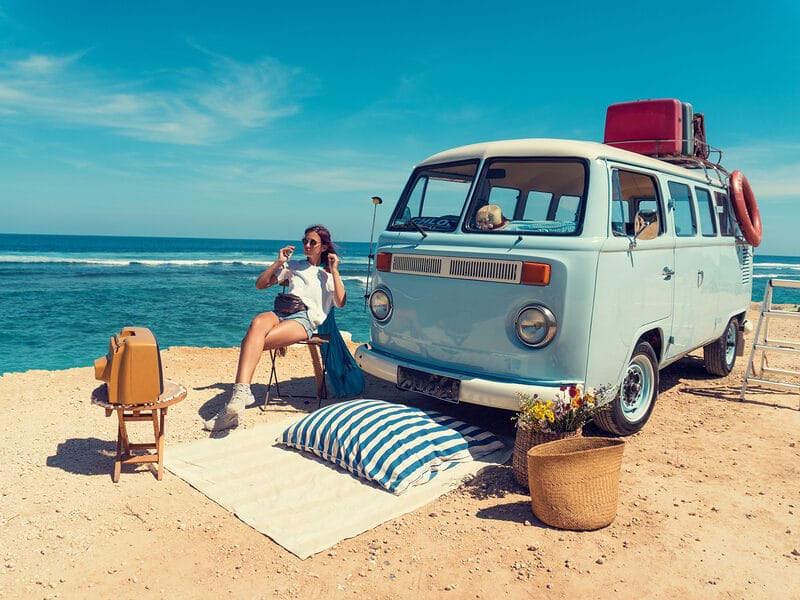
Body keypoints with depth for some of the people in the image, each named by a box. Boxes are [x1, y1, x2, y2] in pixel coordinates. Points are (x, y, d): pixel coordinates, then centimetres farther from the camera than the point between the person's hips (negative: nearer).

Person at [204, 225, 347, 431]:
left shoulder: (329, 274, 20)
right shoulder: (293, 266, 31)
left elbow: (340, 302, 0)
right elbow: (260, 284, 24)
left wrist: (334, 271, 0)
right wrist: (278, 262, 14)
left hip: (305, 320, -3)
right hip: (281, 313, 3)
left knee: (254, 341, -31)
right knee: (257, 323, -36)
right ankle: (241, 391, -49)